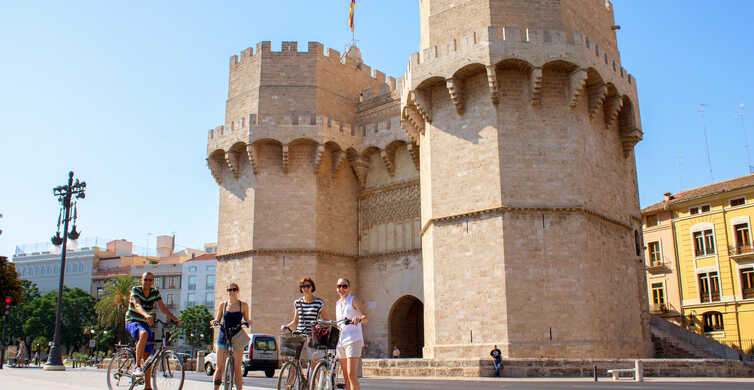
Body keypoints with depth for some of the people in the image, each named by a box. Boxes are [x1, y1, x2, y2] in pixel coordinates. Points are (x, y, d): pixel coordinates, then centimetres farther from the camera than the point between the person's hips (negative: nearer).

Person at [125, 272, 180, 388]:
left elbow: (163, 308, -6)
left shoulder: (155, 292, 1)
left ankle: (147, 385, 11)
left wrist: (174, 318, -22)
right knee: (144, 334, -38)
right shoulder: (135, 290, -12)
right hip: (132, 322, -4)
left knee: (148, 355, 0)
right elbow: (137, 305, -29)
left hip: (146, 324, 4)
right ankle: (137, 367, -32)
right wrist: (146, 315, -49)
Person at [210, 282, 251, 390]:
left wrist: (246, 322, -11)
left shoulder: (243, 305, 5)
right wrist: (214, 322, -10)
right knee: (219, 368, 0)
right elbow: (217, 320, 11)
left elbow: (246, 320, 11)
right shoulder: (222, 305, 8)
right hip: (223, 337, 1)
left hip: (237, 338, -1)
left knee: (237, 368, -1)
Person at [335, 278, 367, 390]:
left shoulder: (353, 300, -1)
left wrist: (359, 319, -35)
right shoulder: (338, 304, 18)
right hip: (340, 341, 7)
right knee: (346, 376, 8)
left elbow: (365, 317, -15)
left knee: (352, 374, -15)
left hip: (353, 339, -7)